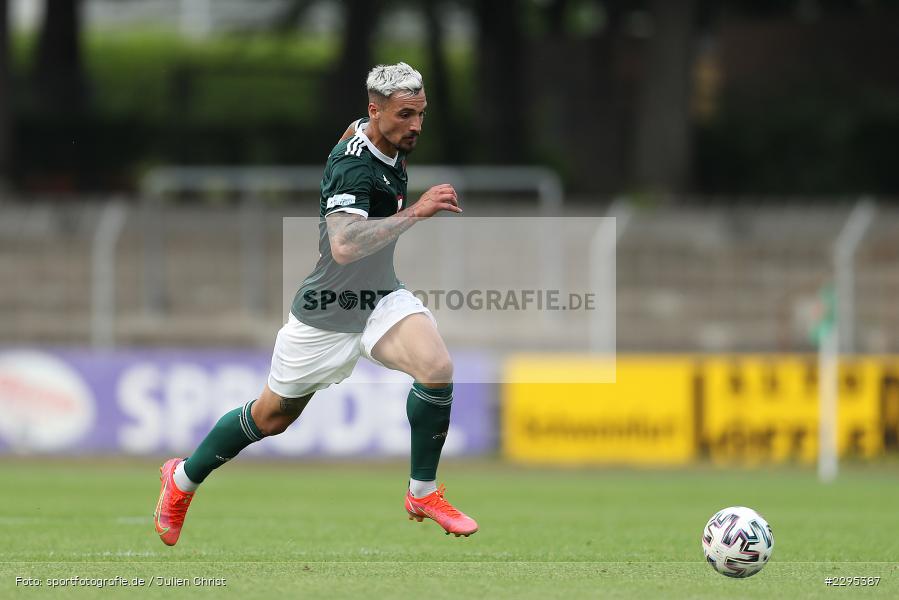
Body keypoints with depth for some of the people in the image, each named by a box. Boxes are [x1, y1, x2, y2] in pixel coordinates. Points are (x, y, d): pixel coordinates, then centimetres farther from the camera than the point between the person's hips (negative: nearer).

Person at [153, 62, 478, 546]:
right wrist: (415, 212, -47)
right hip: (328, 312, -6)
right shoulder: (353, 165, -30)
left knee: (437, 367, -22)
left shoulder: (392, 146, -3)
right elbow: (343, 247, -46)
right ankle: (183, 478, 38)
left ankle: (423, 492, -6)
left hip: (380, 297, 6)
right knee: (274, 416, 12)